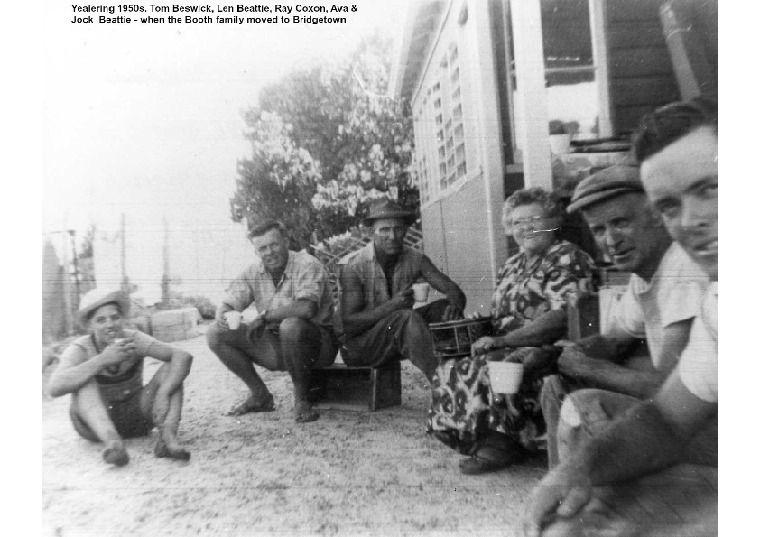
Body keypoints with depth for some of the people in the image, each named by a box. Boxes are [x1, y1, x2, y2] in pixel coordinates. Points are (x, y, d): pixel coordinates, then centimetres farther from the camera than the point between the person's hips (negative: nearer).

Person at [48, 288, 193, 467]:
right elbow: (55, 388, -35)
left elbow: (183, 356, -26)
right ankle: (112, 440, -44)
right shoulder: (80, 350, -16)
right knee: (83, 379, -27)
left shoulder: (133, 339, -14)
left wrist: (164, 394, -40)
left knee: (171, 368, -18)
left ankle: (167, 436, -36)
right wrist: (103, 360, -42)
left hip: (136, 416, 2)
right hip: (95, 423, -1)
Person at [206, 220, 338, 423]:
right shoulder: (254, 273, 2)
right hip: (275, 345, 6)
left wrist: (264, 316, -23)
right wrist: (224, 317, -24)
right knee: (216, 334, -3)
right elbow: (226, 305, 1)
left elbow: (307, 308, -34)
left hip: (317, 344, -6)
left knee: (291, 325, -40)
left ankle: (301, 398, -14)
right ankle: (260, 396, 8)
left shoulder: (307, 265, -17)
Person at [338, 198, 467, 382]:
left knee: (445, 308, -15)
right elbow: (348, 324, -21)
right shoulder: (353, 266, -16)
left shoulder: (415, 259, -3)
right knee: (409, 317, -32)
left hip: (400, 331, 5)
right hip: (359, 344, -5)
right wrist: (392, 305, -32)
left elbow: (454, 291, -7)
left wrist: (455, 305, -32)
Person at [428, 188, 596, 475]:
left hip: (548, 350, -8)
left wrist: (500, 340, -21)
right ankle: (491, 440, -3)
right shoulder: (512, 265, 19)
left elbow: (564, 317, -19)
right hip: (509, 350, 8)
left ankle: (500, 443, -11)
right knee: (448, 373, -10)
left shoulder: (567, 258, -6)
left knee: (486, 371, -31)